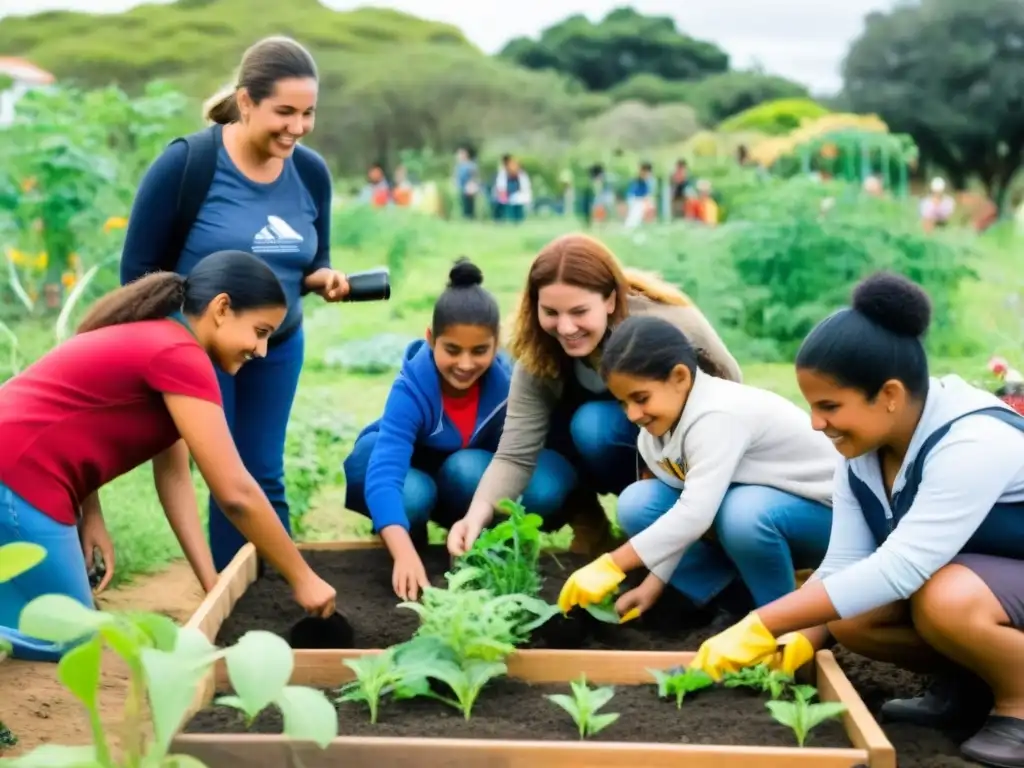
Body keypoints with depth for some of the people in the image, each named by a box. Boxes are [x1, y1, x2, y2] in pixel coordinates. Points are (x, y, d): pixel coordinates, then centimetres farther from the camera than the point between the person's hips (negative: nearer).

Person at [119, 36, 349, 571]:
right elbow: (137, 268, -14)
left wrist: (324, 280, -15)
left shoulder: (311, 173, -6)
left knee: (264, 475, 13)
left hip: (278, 347, 4)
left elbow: (313, 262, 8)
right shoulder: (187, 163, -20)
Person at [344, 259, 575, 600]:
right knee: (411, 497, -36)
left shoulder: (507, 380, -23)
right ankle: (415, 534, 0)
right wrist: (405, 554, -60)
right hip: (412, 479, -2)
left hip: (470, 488, 2)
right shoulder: (411, 389, -34)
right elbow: (383, 475, -46)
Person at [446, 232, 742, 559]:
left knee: (594, 424, -29)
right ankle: (587, 519, 7)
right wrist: (478, 513, -44)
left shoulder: (670, 324, -29)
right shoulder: (539, 356, -20)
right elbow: (515, 455, -26)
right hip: (630, 455, 3)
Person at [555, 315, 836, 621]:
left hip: (822, 511, -8)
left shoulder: (716, 416, -32)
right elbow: (682, 516, -4)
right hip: (748, 501, 8)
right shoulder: (657, 428, -5)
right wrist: (652, 586, -10)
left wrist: (612, 566, -37)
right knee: (637, 503, -10)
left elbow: (695, 514, -39)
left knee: (743, 512, -40)